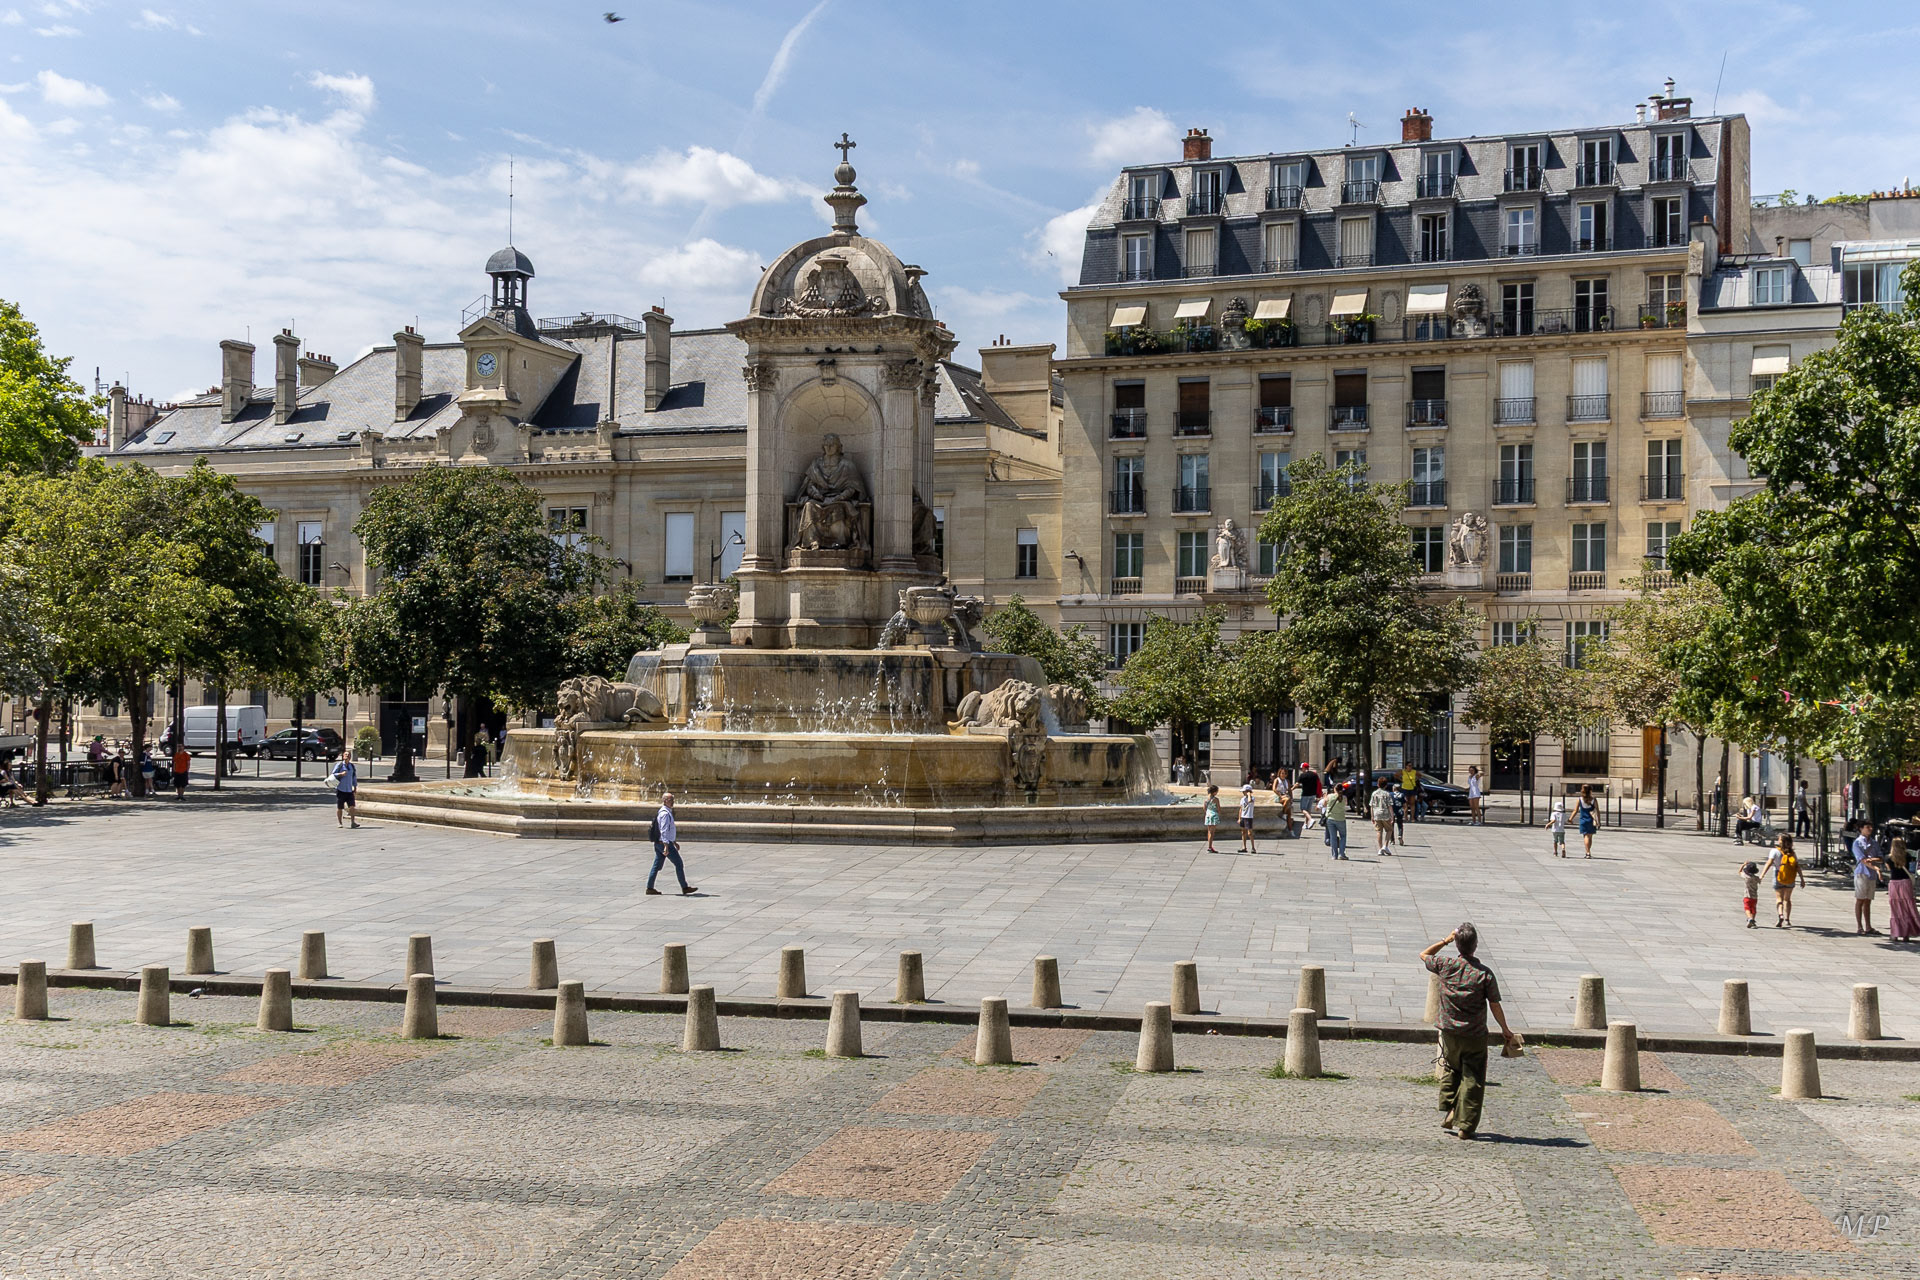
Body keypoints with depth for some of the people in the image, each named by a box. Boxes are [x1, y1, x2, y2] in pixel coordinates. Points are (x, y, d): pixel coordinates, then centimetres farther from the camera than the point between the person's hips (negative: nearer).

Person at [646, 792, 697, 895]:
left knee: (657, 866, 8)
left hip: (659, 844, 10)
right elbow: (664, 831, -24)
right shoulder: (665, 813, -17)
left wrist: (674, 842, 28)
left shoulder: (668, 812, 16)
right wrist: (666, 846, -29)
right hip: (664, 843, -10)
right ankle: (685, 887, 5)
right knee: (679, 864, -1)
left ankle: (649, 888, 7)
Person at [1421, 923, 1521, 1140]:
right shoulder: (1485, 974, -14)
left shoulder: (1446, 965, -9)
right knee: (1472, 1079, 6)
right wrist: (1505, 1030, 6)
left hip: (1449, 1032, 2)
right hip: (1475, 1036, -2)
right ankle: (1465, 1126, 6)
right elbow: (1495, 1005, -8)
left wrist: (1445, 940, 12)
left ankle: (1450, 1112, 17)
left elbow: (1424, 955, 11)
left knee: (1450, 1070, 24)